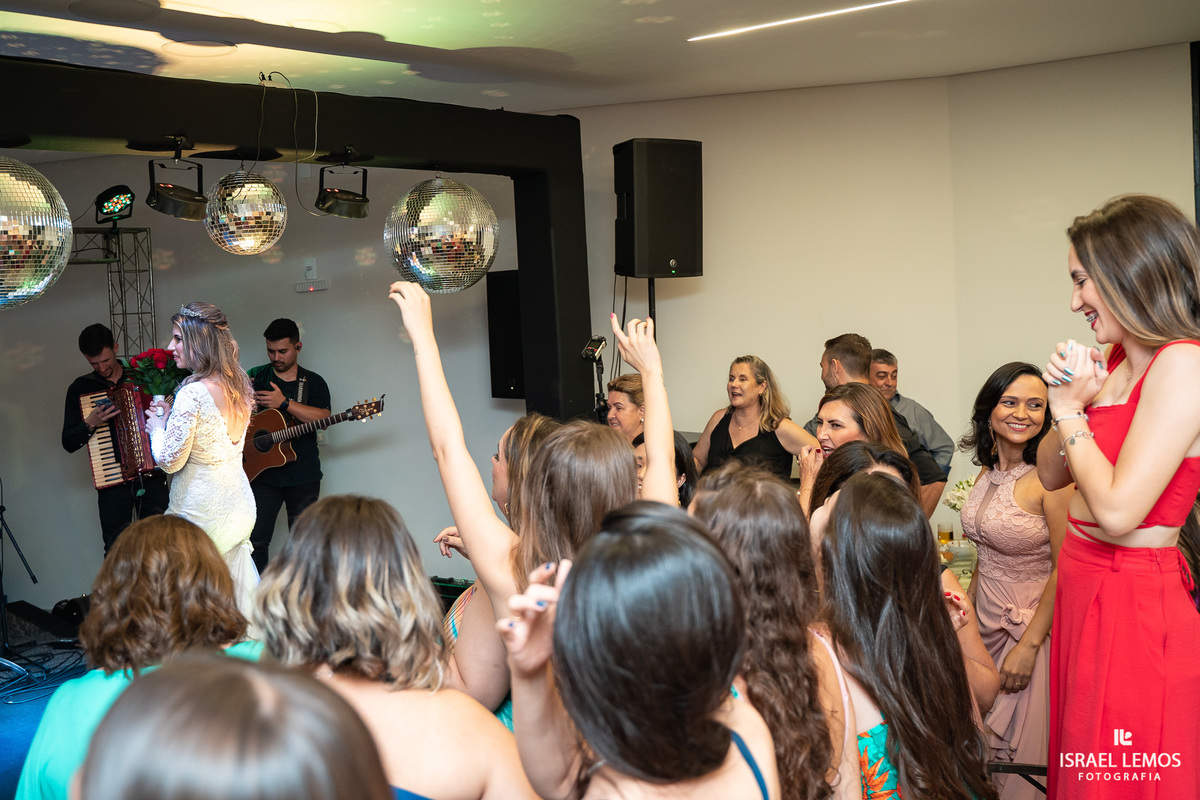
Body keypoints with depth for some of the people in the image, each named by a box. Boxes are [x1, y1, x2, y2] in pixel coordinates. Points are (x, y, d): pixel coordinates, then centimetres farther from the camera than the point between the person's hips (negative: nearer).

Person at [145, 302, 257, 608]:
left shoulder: (192, 394, -21)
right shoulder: (239, 385, 5)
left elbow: (170, 460, -17)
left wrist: (157, 428, 1)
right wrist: (171, 417, 15)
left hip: (203, 515, -8)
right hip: (239, 509, 8)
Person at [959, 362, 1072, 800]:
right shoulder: (987, 473, 5)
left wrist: (1029, 646, -19)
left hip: (1032, 626, -7)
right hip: (985, 621, 7)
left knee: (1018, 755, 6)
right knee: (977, 754, 16)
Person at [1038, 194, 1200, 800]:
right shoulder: (1115, 360, 8)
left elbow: (1117, 510, -24)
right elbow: (1051, 475, 14)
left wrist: (1071, 412, -12)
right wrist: (1069, 401, -2)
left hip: (1137, 606, -9)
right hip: (1084, 590, 9)